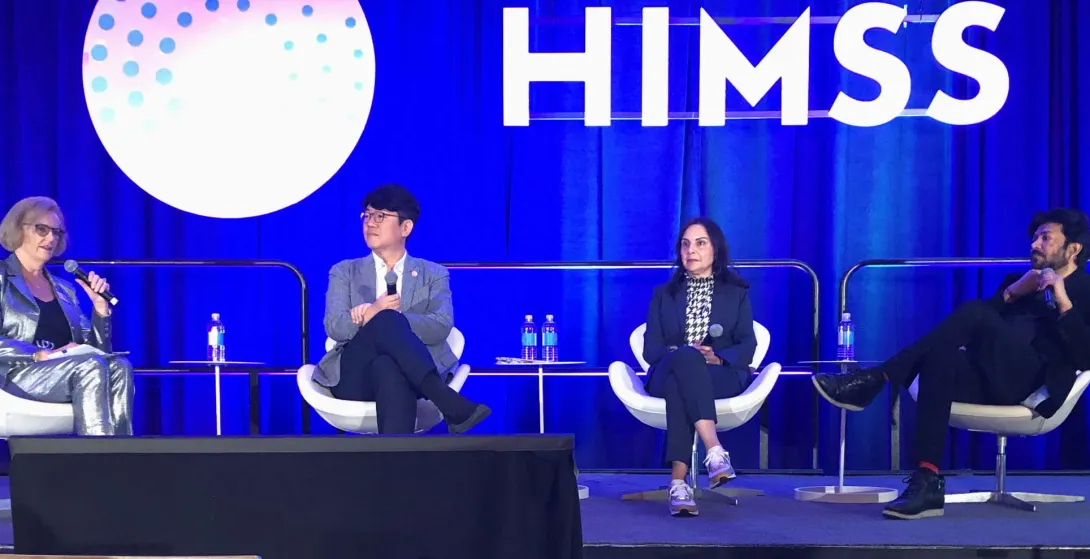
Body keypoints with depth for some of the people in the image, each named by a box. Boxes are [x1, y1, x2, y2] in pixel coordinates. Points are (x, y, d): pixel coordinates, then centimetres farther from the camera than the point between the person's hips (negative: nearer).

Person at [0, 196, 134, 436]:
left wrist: (100, 305, 4)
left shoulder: (65, 290, 24)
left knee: (119, 366, -28)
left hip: (64, 372, 5)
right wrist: (41, 354, -20)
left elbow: (94, 350, 17)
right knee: (92, 366, -34)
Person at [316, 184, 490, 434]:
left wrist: (376, 318, -15)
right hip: (354, 377, 1)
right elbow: (335, 328, 2)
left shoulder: (433, 274, 19)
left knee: (390, 370, -41)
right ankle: (448, 402, -47)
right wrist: (377, 315, -21)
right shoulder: (344, 272, 21)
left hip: (411, 373, 0)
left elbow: (440, 328, -2)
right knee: (386, 320, -33)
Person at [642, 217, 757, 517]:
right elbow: (651, 349, 7)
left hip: (723, 377, -1)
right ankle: (715, 452, -56)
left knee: (678, 385, -39)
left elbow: (747, 347, 4)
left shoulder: (736, 293, 18)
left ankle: (678, 482, -54)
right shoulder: (664, 294, 20)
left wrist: (716, 357, -18)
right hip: (668, 374, 1)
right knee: (685, 359, -40)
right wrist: (684, 355, -16)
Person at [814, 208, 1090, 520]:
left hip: (1033, 381, -5)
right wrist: (1011, 292, 4)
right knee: (939, 356, -28)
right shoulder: (1018, 282, 30)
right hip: (994, 377, 5)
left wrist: (1063, 301, -11)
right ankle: (927, 481, -36)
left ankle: (875, 380, -28)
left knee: (974, 313, -27)